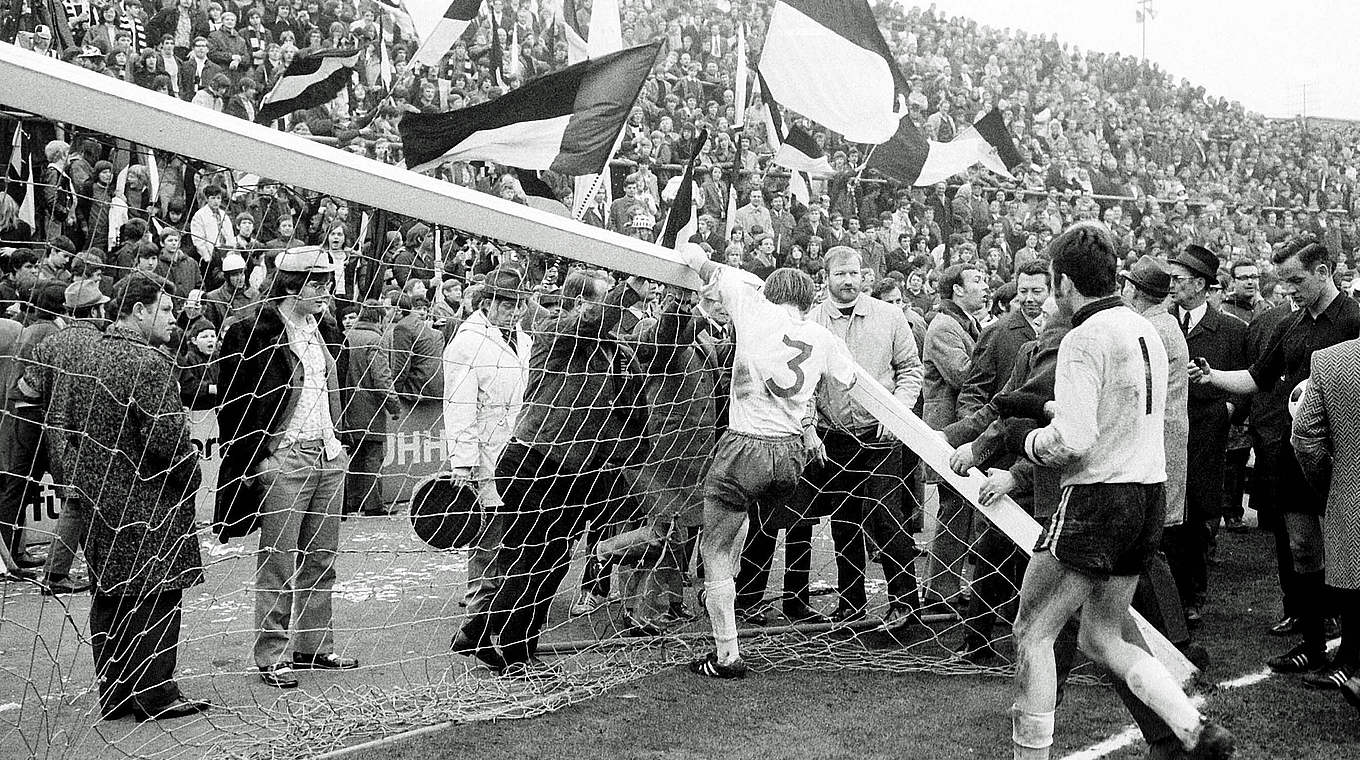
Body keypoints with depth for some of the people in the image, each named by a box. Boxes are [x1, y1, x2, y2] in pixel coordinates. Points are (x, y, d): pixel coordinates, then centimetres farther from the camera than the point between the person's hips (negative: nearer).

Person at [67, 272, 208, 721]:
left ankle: (113, 695, 24)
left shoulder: (90, 358, 11)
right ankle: (155, 696, 8)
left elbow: (72, 425, 17)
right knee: (154, 597, 1)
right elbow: (167, 435, -23)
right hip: (147, 500, -9)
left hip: (98, 497, 9)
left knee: (110, 597, 15)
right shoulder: (149, 363, -18)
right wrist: (191, 476, -7)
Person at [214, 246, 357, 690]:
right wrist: (255, 460, -11)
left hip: (328, 457, 7)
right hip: (282, 460, -7)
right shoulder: (254, 334, -9)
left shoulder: (324, 332, 14)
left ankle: (314, 647, 21)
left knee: (321, 559, 11)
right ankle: (270, 657, 6)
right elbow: (235, 404, -9)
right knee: (277, 563, -2)